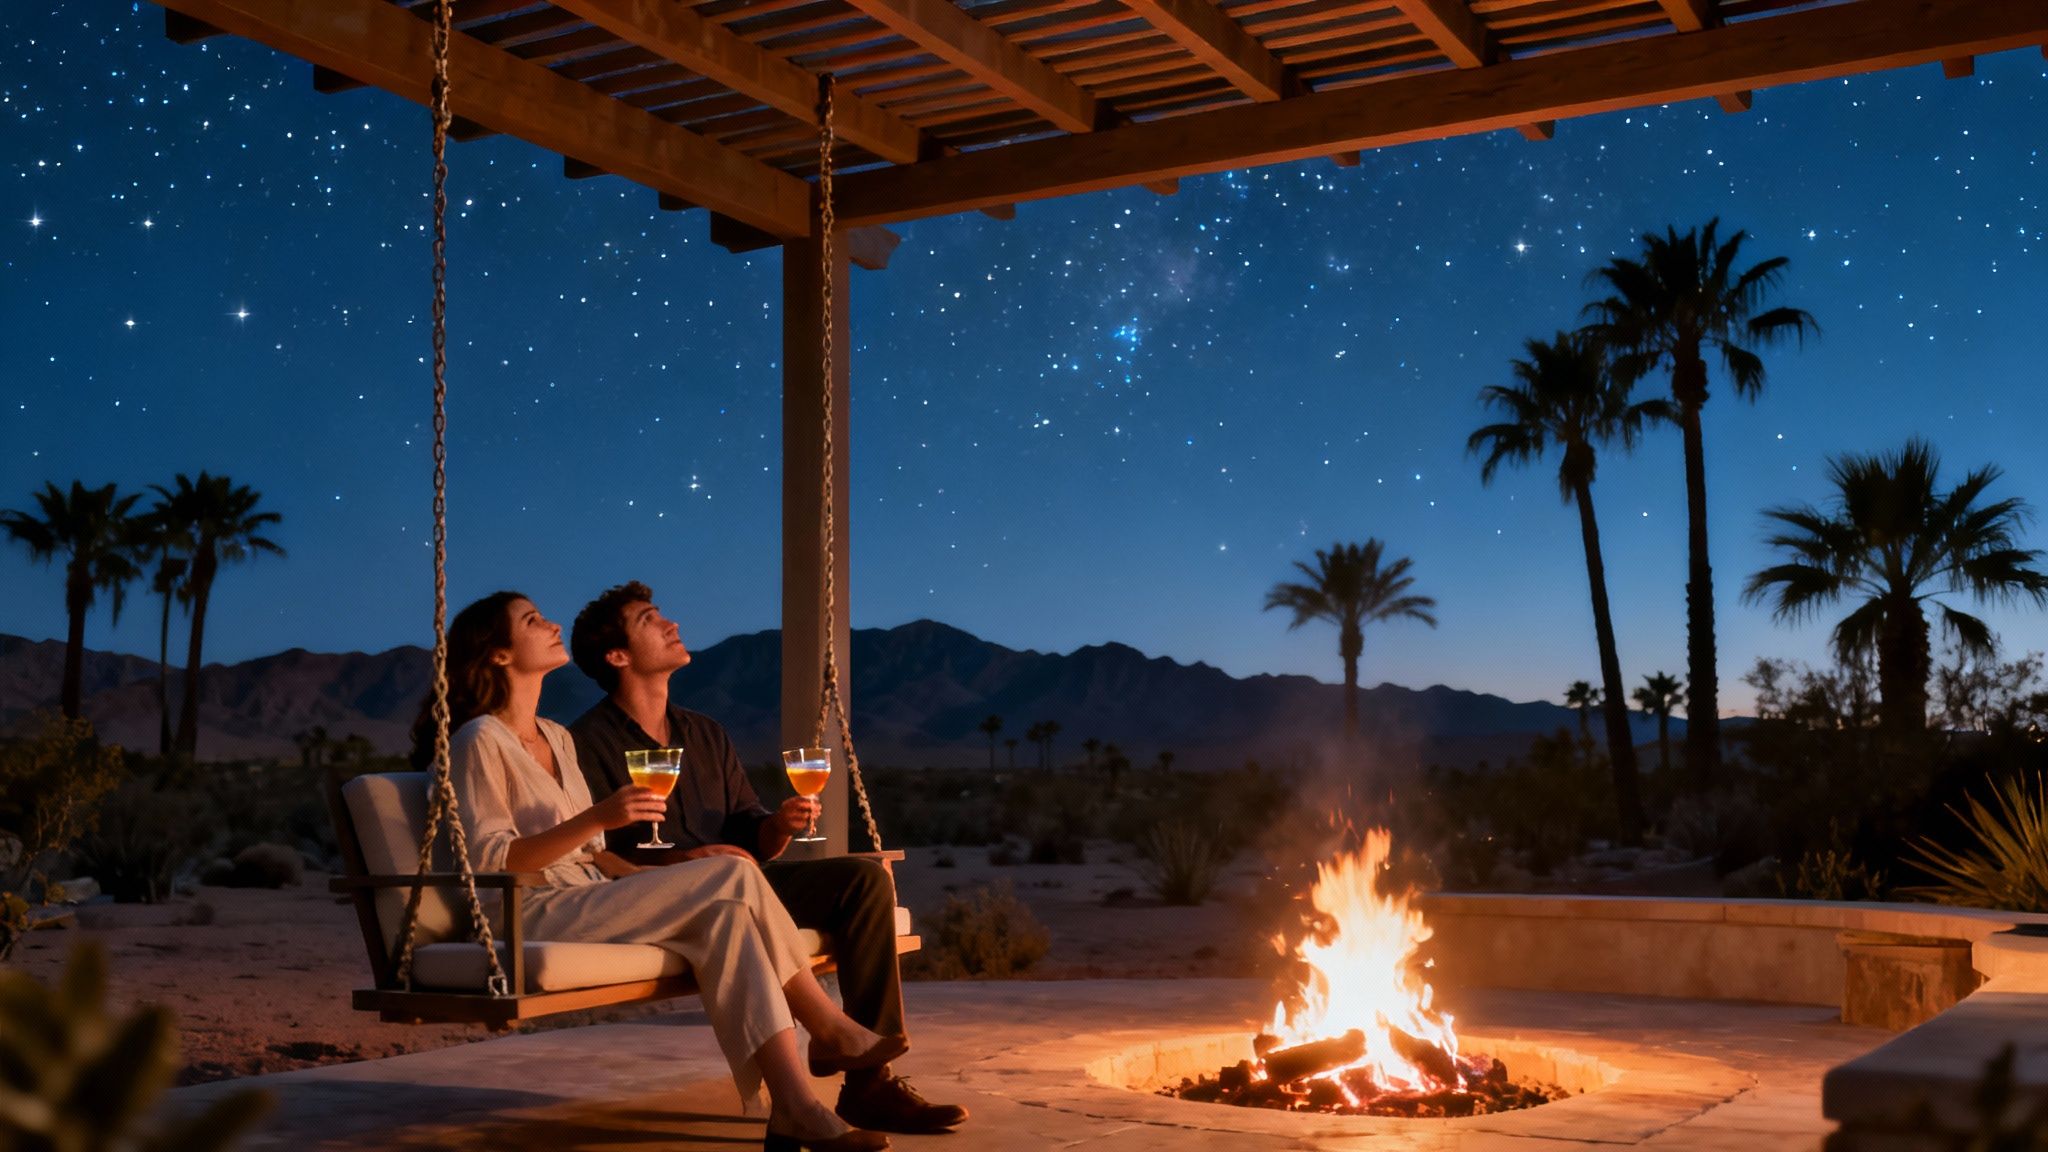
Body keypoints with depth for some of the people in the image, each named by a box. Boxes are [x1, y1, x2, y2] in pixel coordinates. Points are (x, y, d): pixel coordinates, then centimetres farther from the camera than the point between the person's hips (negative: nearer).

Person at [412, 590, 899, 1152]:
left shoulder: (556, 738, 21)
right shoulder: (480, 742, -5)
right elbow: (490, 862, -15)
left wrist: (646, 877, 3)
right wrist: (597, 818, -23)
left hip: (589, 903, 8)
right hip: (533, 915, -8)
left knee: (724, 914, -23)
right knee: (732, 877, -23)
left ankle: (793, 1106, -30)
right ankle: (832, 1030, -15)